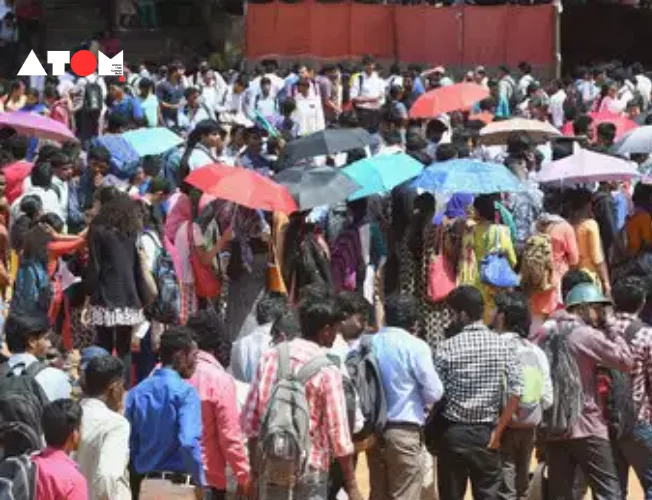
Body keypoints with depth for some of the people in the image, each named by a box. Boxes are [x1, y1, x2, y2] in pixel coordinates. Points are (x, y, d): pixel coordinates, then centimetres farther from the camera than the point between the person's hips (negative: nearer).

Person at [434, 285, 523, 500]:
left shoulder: (447, 348, -6)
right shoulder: (503, 345, -2)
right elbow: (516, 391, -9)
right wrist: (497, 432, -3)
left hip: (453, 432, -1)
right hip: (486, 433, 1)